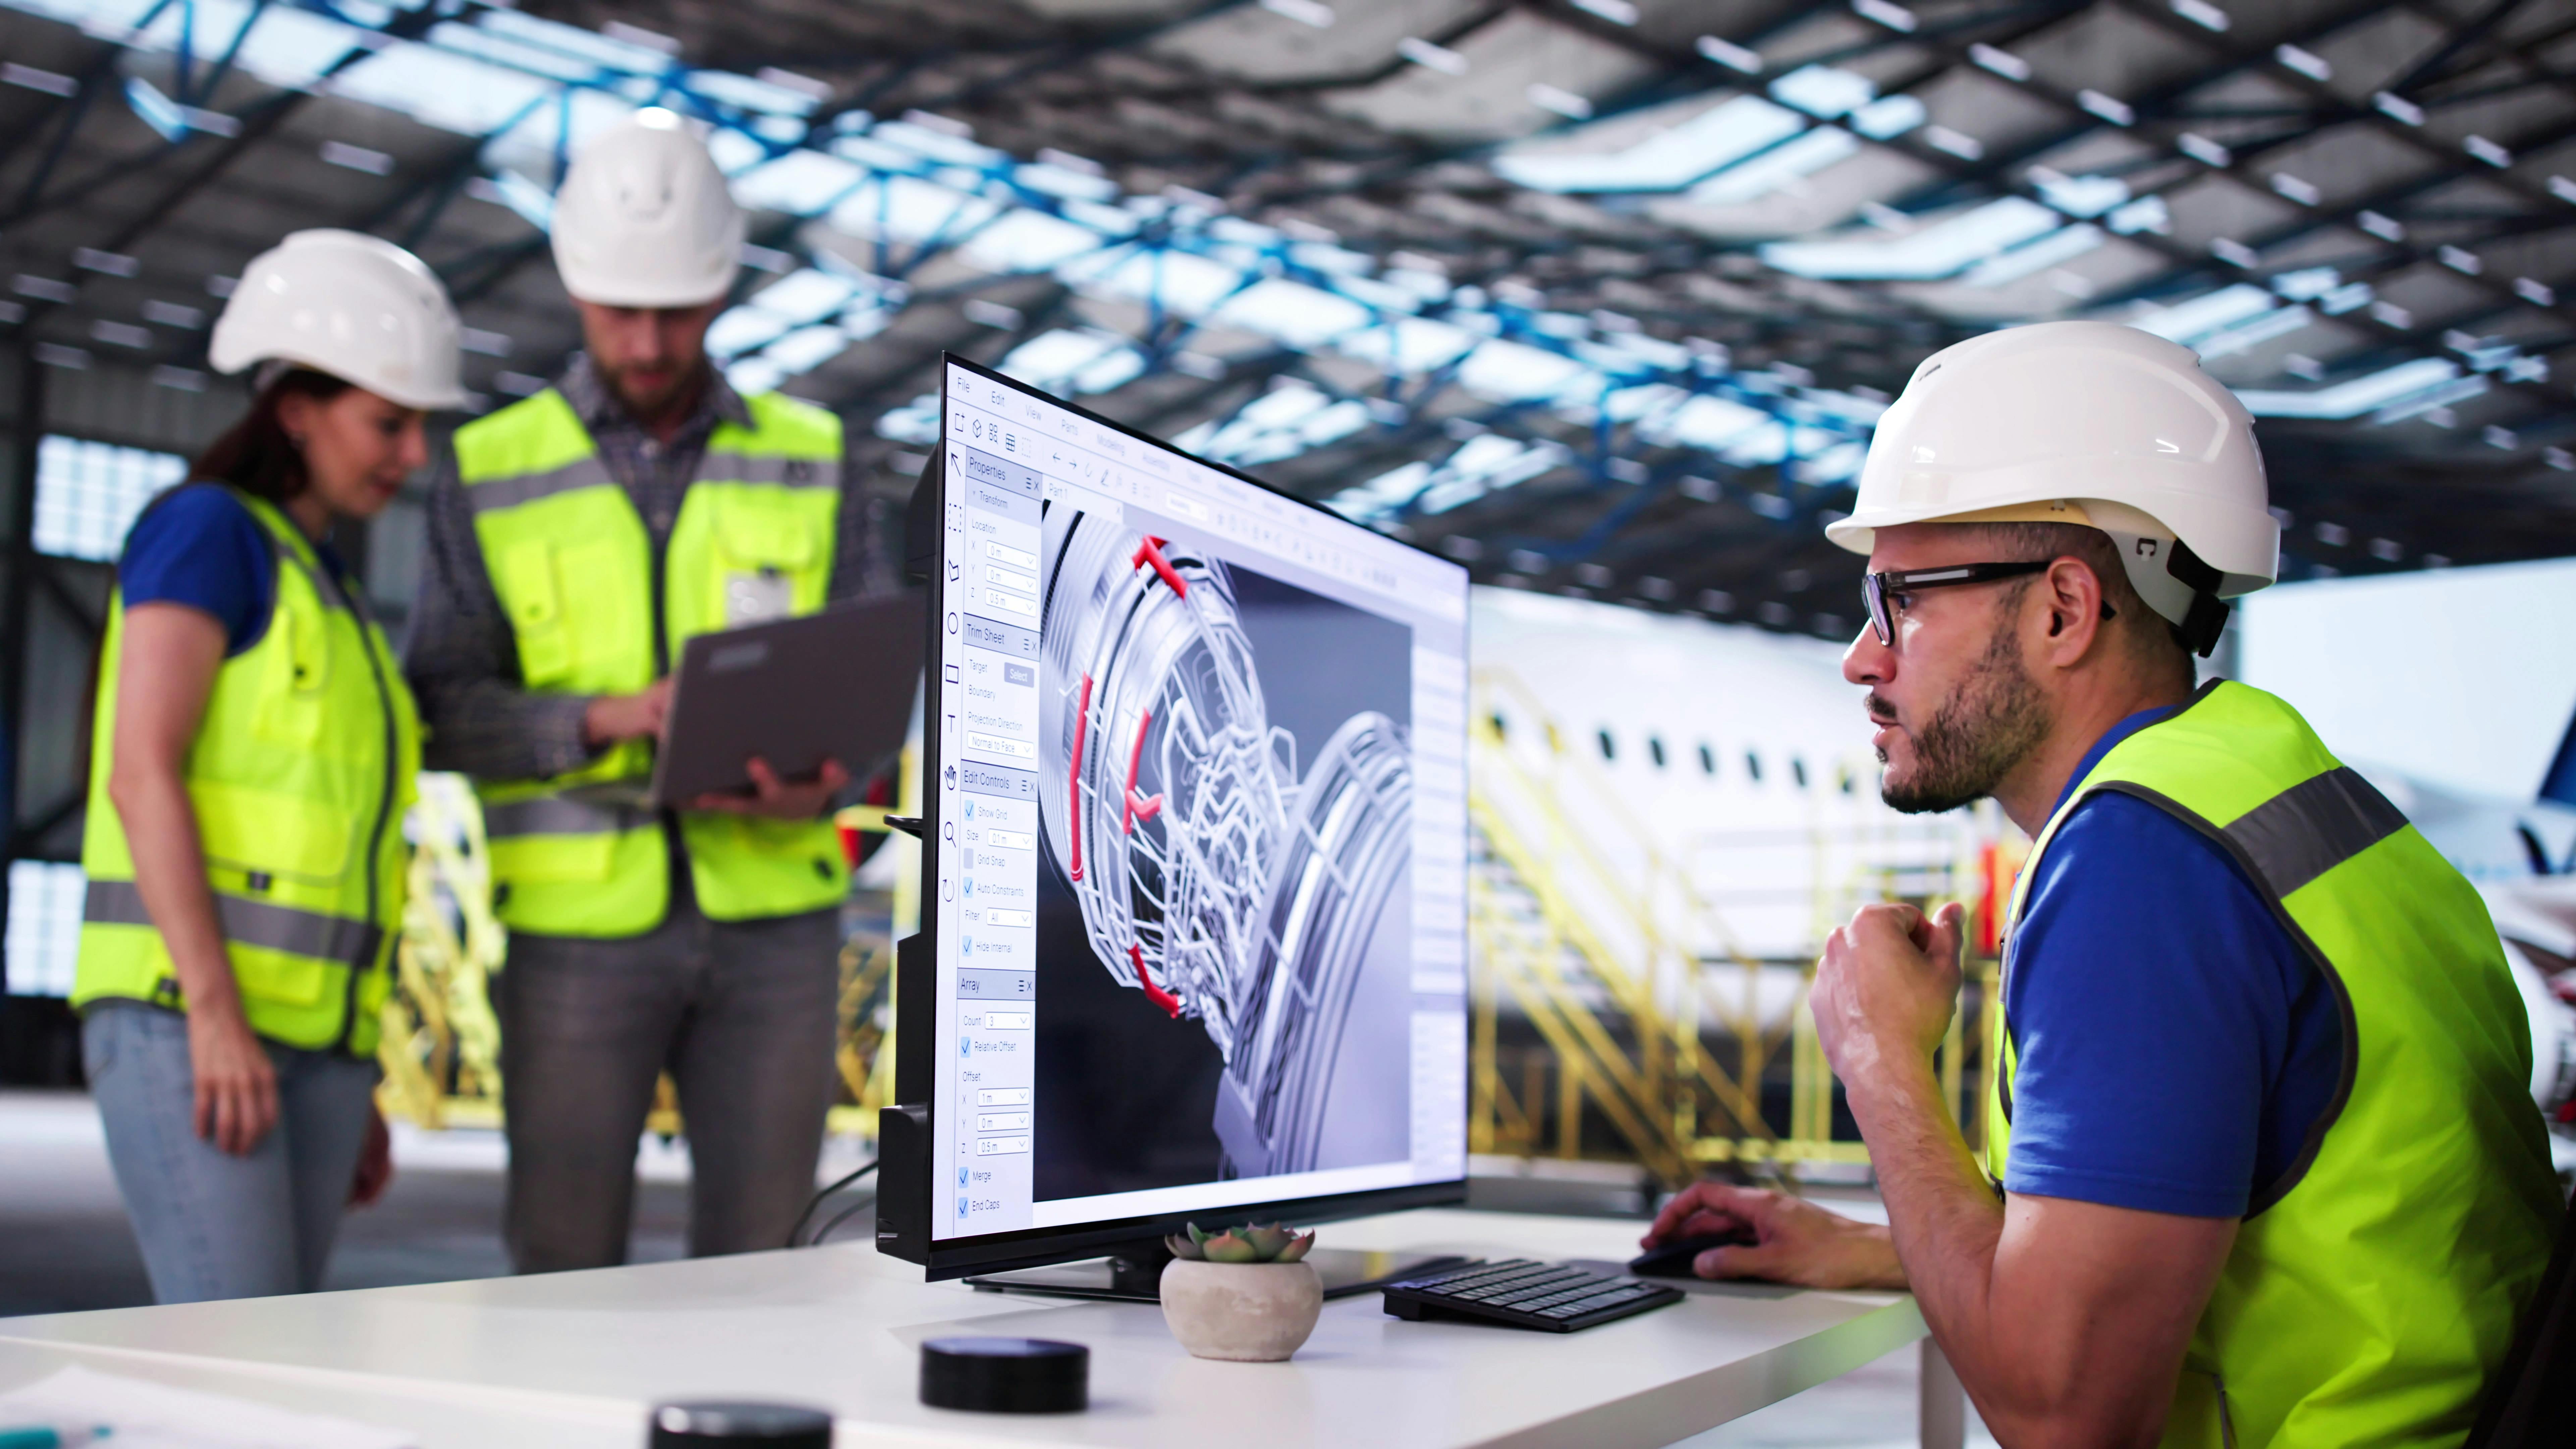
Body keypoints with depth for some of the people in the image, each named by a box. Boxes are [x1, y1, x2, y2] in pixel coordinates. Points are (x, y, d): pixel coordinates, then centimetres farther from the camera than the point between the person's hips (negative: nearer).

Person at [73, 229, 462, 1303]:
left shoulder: (329, 595, 22)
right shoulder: (206, 528, -3)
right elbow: (141, 774, -14)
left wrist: (352, 1086, 18)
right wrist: (218, 1014, -22)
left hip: (305, 1030, 8)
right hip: (181, 1014, -8)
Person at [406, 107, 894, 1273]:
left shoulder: (811, 462, 5)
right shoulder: (489, 475, 2)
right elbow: (446, 718, -3)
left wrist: (819, 785, -20)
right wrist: (609, 719, -22)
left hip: (772, 920, 1)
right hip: (578, 927, -1)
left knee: (756, 1254, 5)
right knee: (565, 1271, 2)